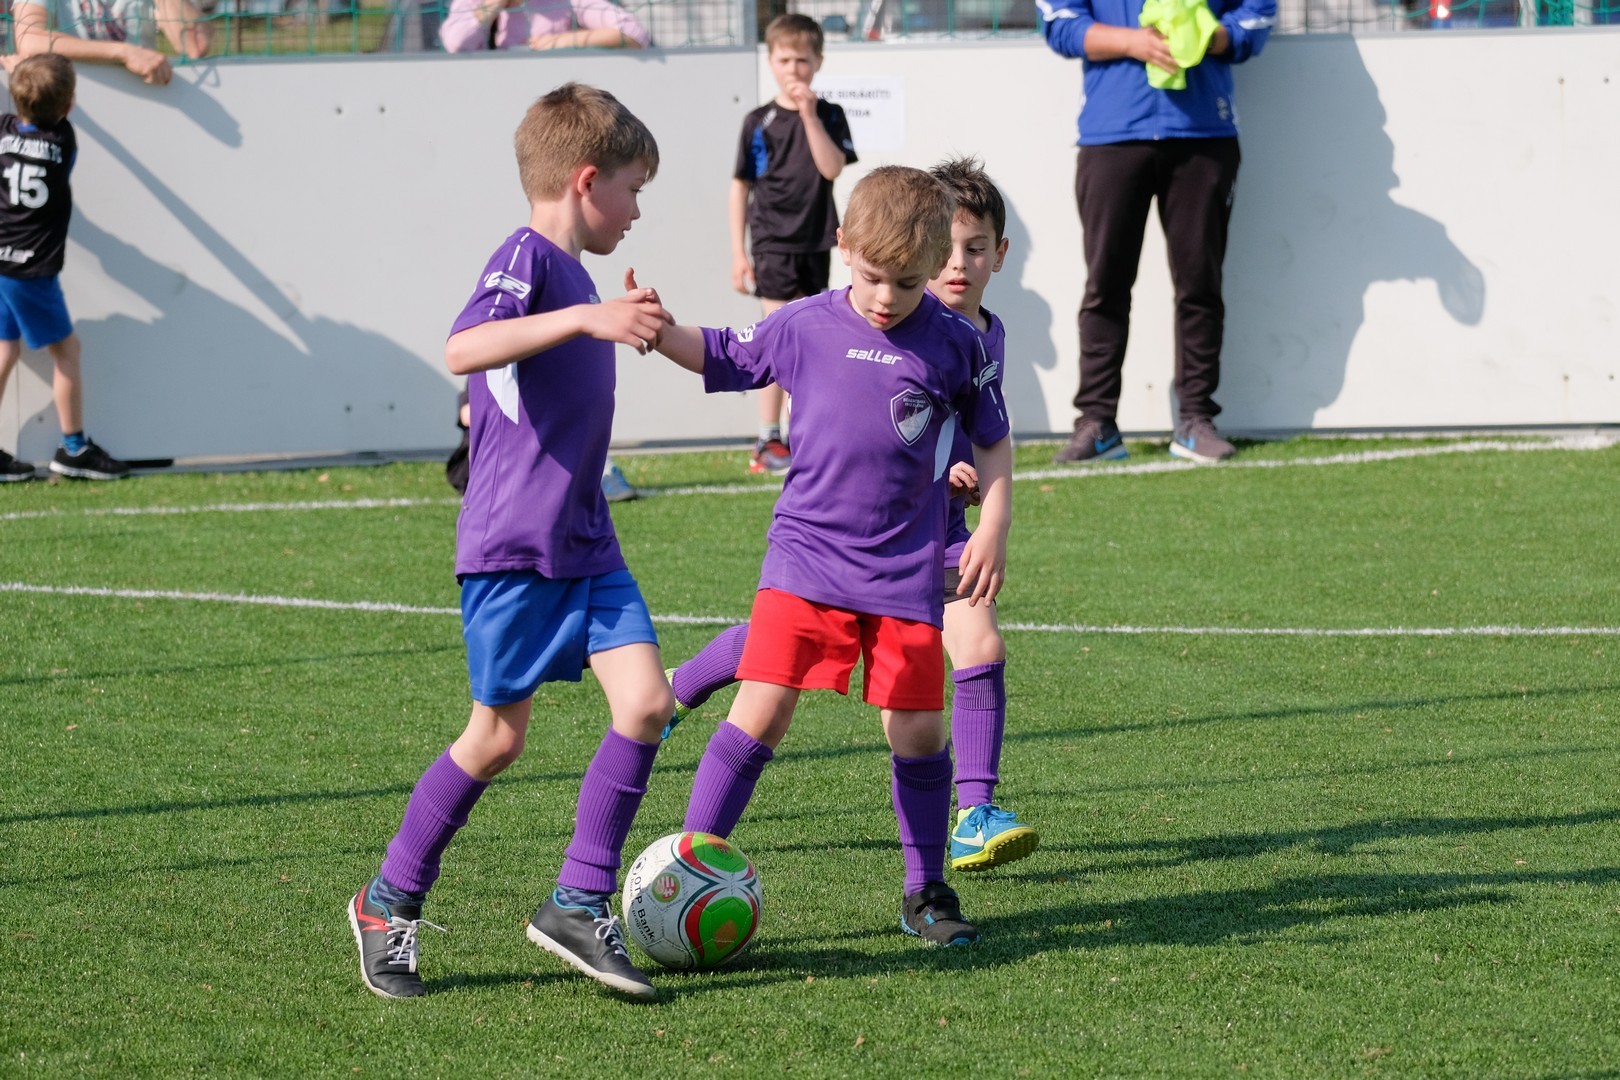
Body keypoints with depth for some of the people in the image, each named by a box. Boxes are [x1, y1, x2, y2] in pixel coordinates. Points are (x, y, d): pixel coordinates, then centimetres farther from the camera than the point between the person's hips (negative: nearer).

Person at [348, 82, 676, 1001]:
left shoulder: (575, 277, 17)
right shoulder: (528, 258, -12)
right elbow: (464, 349, -32)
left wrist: (630, 327, 41)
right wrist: (584, 317, -37)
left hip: (585, 545, 9)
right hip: (511, 545, -9)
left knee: (646, 701, -6)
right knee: (499, 736, -2)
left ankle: (579, 905, 1)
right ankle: (390, 903, 16)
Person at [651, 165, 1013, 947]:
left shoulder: (954, 344, -2)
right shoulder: (803, 327, -1)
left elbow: (993, 440, 10)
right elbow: (720, 357, 13)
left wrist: (993, 529, 1)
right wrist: (658, 332, -5)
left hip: (907, 568, 1)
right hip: (806, 555, -1)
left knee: (918, 730, 3)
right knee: (761, 711, -12)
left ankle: (926, 892, 21)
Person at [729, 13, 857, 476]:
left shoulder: (829, 116, 3)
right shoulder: (758, 122, -1)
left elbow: (833, 169, -12)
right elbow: (740, 187, 2)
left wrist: (810, 115, -19)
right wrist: (738, 253, -1)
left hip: (815, 242, 3)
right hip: (772, 241, -3)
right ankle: (767, 441, -5)